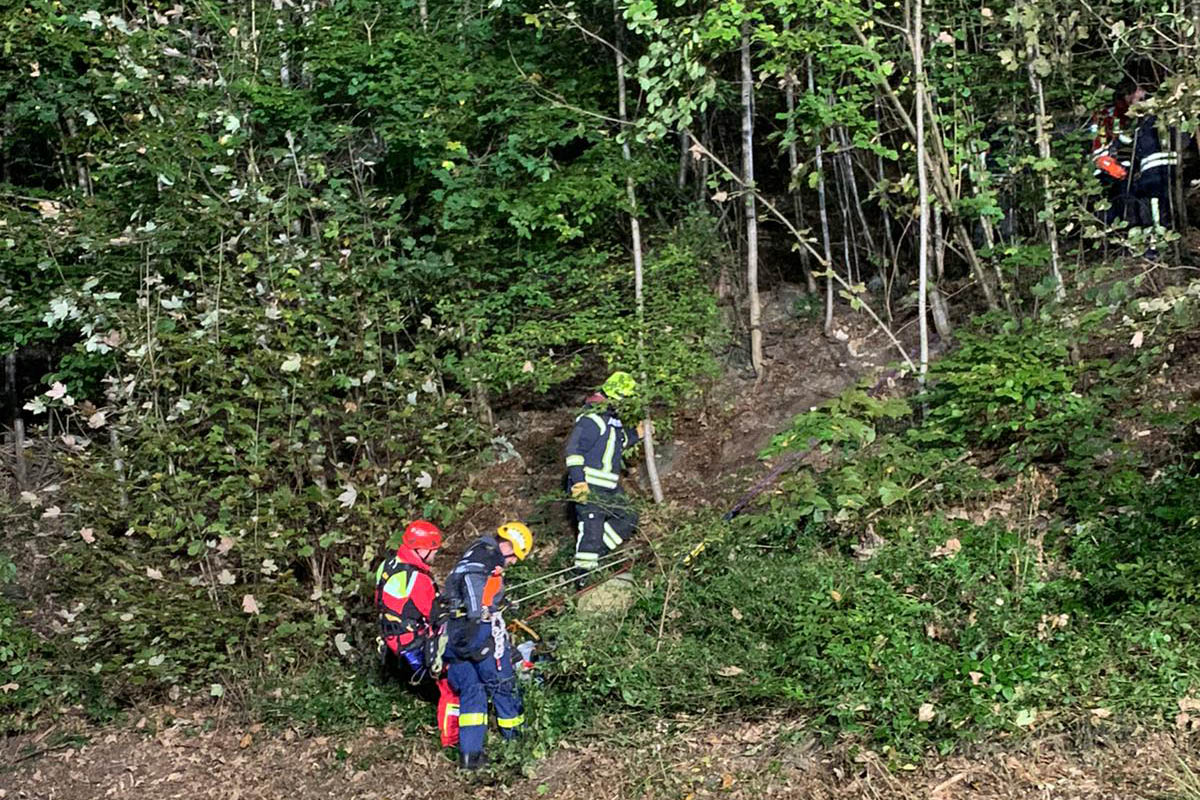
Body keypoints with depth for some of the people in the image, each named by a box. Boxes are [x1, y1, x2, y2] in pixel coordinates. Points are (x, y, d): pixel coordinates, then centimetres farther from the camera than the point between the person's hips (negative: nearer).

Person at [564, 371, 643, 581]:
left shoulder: (612, 419, 16)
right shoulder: (592, 419, -16)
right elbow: (574, 449, -22)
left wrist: (636, 435, 21)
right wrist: (579, 480, -29)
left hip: (609, 487, 10)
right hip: (589, 487, -10)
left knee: (628, 517, 12)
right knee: (591, 527, -10)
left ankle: (596, 554, 15)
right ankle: (583, 574, -2)